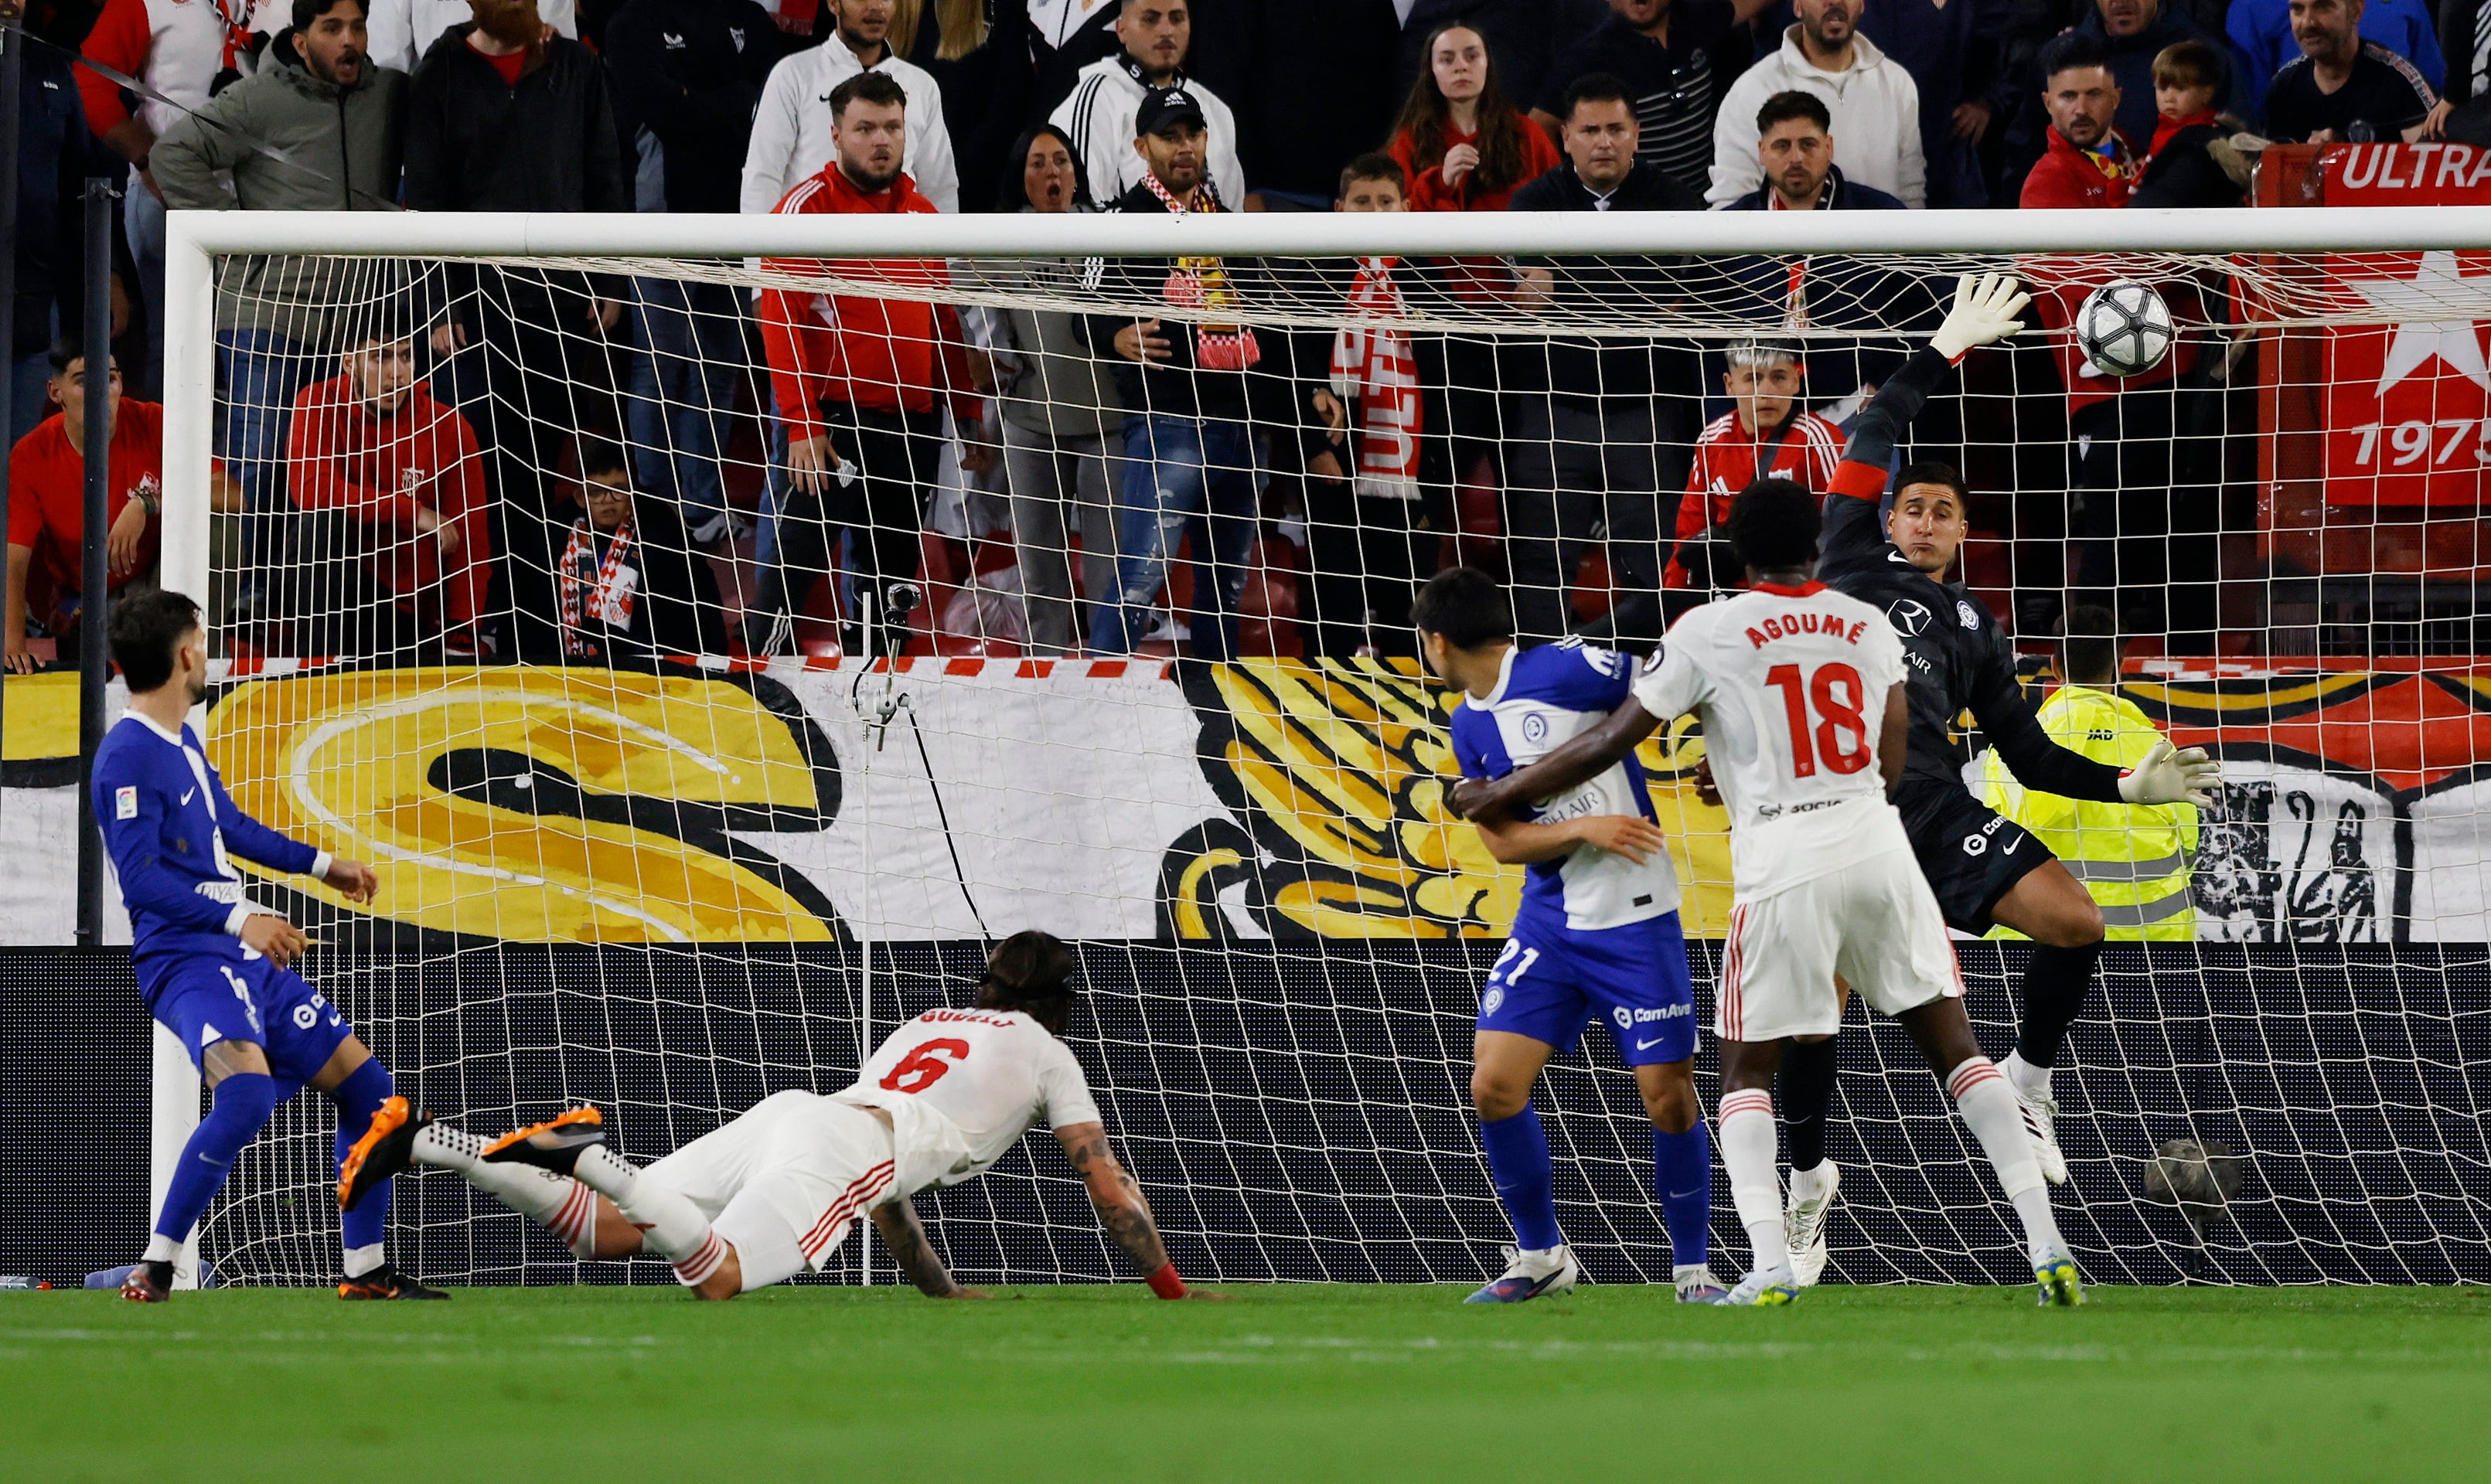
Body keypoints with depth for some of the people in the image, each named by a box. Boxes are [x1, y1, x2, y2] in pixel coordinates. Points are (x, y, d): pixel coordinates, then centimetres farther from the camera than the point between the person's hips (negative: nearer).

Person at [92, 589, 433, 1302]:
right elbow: (140, 878, -22)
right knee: (248, 1089, -33)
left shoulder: (184, 742, 16)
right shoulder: (128, 755, -15)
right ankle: (154, 1269, -25)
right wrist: (239, 918, -29)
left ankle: (367, 1271, 22)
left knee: (366, 1086, 12)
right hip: (185, 958, -10)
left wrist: (320, 864, 42)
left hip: (248, 957, 10)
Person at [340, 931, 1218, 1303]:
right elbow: (1107, 1186, 21)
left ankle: (431, 1145, -20)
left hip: (784, 1116, 7)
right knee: (715, 1279, -26)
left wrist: (941, 1289, 54)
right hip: (841, 1152, -7)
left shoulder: (924, 1026, 40)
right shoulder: (1046, 1054, 22)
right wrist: (1174, 1293, 31)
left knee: (608, 1233, -2)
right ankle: (587, 1157, -45)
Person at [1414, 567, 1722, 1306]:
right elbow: (1501, 841, 3)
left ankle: (1692, 1270, 9)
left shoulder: (1567, 671, -12)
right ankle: (1540, 1257, 14)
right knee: (1493, 1085, -3)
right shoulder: (1468, 726, 8)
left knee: (1667, 1097, -6)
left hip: (1633, 919, -6)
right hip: (1548, 922, 6)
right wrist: (1584, 828, -13)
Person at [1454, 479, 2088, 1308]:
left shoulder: (1709, 632, -1)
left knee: (1747, 1070, 9)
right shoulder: (1869, 627, 11)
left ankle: (1769, 1264, -9)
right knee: (1953, 1045, 11)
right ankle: (2047, 1247, 4)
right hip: (1877, 845, 3)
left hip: (1782, 866, -3)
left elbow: (1611, 742, 2)